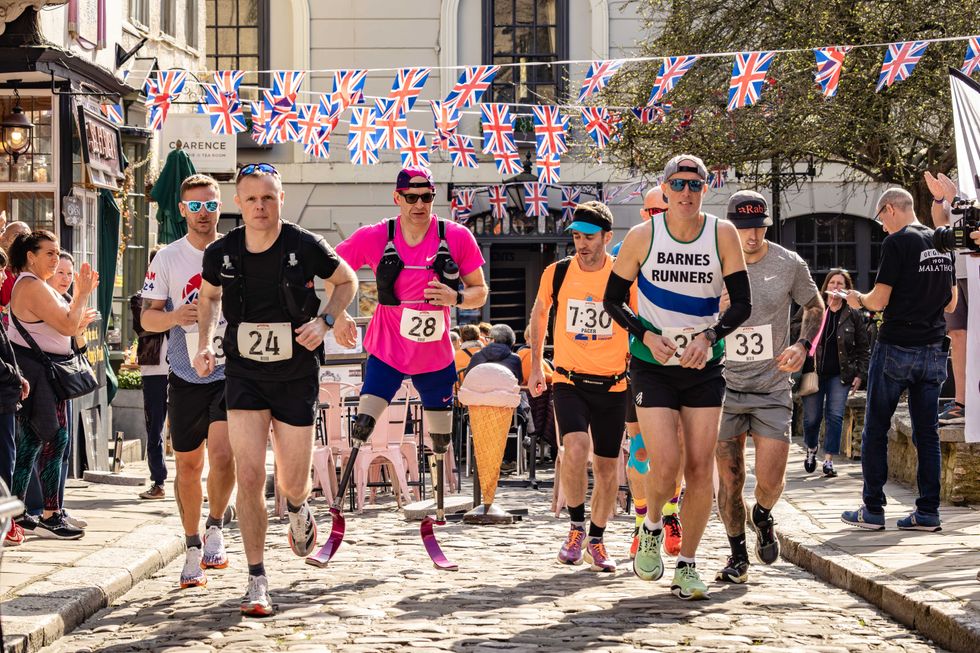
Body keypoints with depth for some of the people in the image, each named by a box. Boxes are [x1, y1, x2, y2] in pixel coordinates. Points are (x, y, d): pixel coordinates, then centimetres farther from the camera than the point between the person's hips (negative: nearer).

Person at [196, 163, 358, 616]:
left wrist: (326, 321, -10)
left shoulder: (306, 248, -11)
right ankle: (257, 581, -2)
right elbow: (210, 295, 17)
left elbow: (346, 280, 6)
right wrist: (206, 343, 3)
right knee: (249, 476, -11)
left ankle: (298, 510, 45)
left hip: (296, 377, -1)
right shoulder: (221, 253, -5)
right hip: (243, 375, 1)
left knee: (292, 483, 5)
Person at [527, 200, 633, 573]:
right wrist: (536, 365, 13)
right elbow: (539, 313, 15)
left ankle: (596, 540, 27)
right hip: (568, 380, -1)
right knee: (575, 449, -23)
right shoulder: (557, 273, -3)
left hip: (612, 385, 1)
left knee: (607, 465, 8)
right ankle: (576, 527, -3)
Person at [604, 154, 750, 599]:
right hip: (652, 365, -2)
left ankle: (687, 565, 13)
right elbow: (613, 300, 3)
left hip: (704, 366, 2)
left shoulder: (723, 235, -4)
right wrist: (647, 335, -12)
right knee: (666, 465, -14)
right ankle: (651, 529, 19)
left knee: (701, 468, -1)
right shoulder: (642, 236, -6)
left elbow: (742, 304, -1)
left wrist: (709, 337, -17)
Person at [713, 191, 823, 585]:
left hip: (772, 389, 0)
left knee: (770, 480, -9)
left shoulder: (789, 264, -3)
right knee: (729, 479, 1)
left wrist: (803, 346, -3)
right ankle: (737, 556, 21)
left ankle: (763, 517, 26)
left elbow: (815, 307, 13)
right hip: (724, 387, 0)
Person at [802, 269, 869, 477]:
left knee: (835, 416, -10)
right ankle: (811, 449, 31)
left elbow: (863, 348, 6)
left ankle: (828, 460, -7)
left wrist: (860, 374, -1)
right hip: (814, 372, 0)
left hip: (840, 374, 0)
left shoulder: (853, 315, 2)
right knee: (811, 417, 2)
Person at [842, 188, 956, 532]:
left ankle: (872, 510, 5)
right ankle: (928, 512, 5)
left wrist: (859, 299, 7)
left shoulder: (897, 242, -11)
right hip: (934, 348, 6)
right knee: (927, 432, 7)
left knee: (875, 430, 4)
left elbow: (879, 300, -13)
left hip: (897, 346, -6)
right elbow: (951, 303, 16)